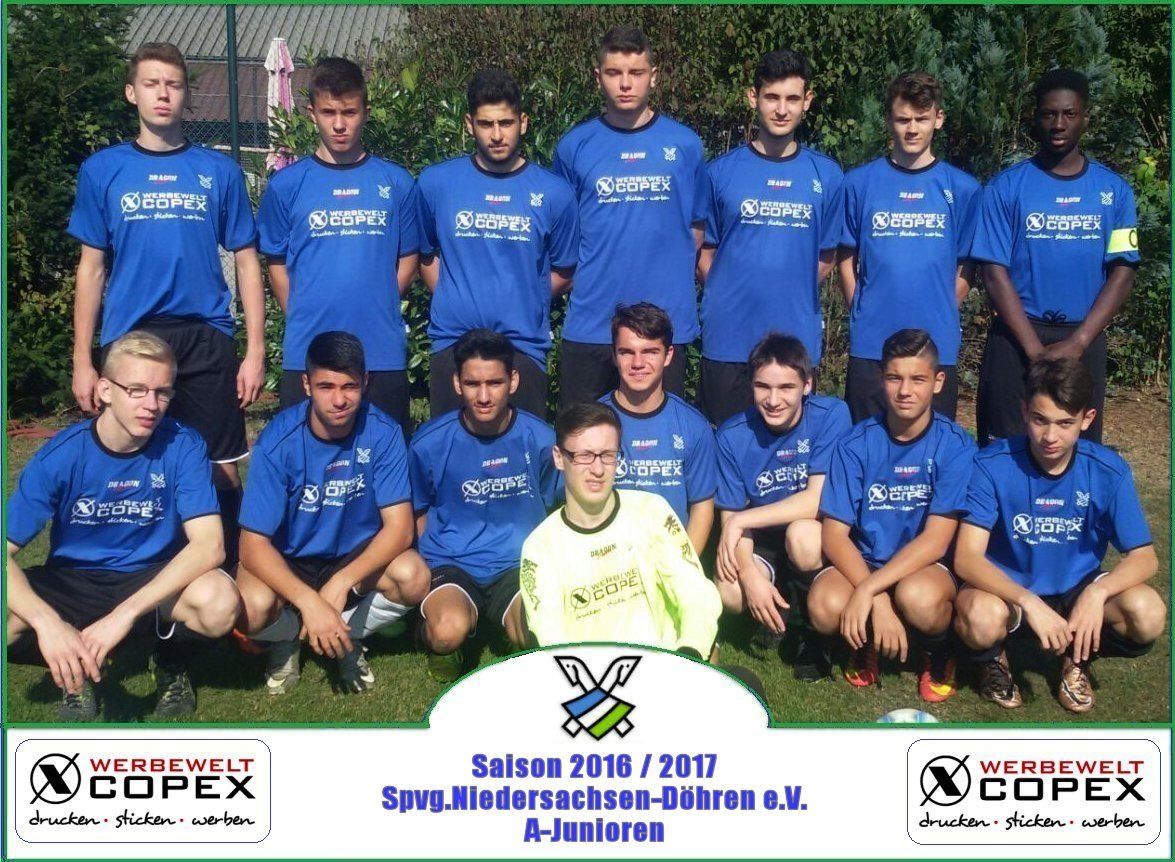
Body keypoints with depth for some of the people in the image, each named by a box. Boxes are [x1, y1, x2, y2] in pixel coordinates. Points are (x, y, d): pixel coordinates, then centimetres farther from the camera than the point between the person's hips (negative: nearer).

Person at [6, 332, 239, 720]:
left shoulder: (183, 446, -16)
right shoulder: (61, 455, -15)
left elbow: (209, 545, -24)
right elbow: (7, 550, -18)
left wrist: (126, 613, -33)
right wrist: (49, 623, -36)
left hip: (157, 581, 0)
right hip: (73, 583, 1)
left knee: (219, 602, -34)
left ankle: (171, 664, 3)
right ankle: (78, 673, 4)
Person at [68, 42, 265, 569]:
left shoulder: (219, 170, 6)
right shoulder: (103, 169, 7)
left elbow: (246, 263, 6)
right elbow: (92, 268, 8)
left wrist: (255, 350, -1)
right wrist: (82, 360, 3)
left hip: (206, 339, 0)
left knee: (221, 470, 1)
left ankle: (227, 581, 17)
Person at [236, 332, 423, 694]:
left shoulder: (382, 432, -17)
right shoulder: (278, 441, -21)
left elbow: (399, 526, -18)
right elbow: (253, 543, -22)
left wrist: (341, 583, -33)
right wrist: (309, 602, -37)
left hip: (357, 557, 1)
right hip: (288, 561, -1)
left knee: (414, 580, -29)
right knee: (253, 608, -32)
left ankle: (348, 636, 3)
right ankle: (289, 638, 6)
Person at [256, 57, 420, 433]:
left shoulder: (396, 182, 5)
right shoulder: (287, 184, 3)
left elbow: (407, 260, 9)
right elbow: (276, 264, 8)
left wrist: (376, 313, 1)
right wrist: (304, 320, 1)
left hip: (383, 353, 1)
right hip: (305, 355, 0)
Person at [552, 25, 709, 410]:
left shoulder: (685, 144, 3)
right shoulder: (574, 146, 3)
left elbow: (696, 227, 10)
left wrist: (670, 279, 5)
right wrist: (589, 278, 5)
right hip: (589, 324, 0)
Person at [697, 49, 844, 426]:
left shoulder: (826, 175, 5)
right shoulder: (721, 171, 1)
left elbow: (826, 257, 9)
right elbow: (705, 253, 5)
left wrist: (792, 295, 1)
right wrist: (729, 298, -2)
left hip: (799, 338, 1)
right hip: (728, 337, -1)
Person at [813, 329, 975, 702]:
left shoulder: (956, 445, -11)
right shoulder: (856, 443, -7)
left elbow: (936, 540, -16)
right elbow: (834, 534, -11)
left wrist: (868, 591, -26)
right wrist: (879, 602, -25)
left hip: (926, 565, -1)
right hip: (862, 561, 2)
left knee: (918, 598, -37)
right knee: (825, 605, -31)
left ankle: (938, 652, 2)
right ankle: (866, 641, 8)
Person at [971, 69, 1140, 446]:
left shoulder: (1114, 190, 5)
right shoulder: (1005, 187, -1)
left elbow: (1122, 272, 1)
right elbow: (995, 273, -5)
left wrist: (1077, 343, -11)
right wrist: (1036, 350, -13)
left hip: (1084, 341, 2)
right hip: (1016, 337, -2)